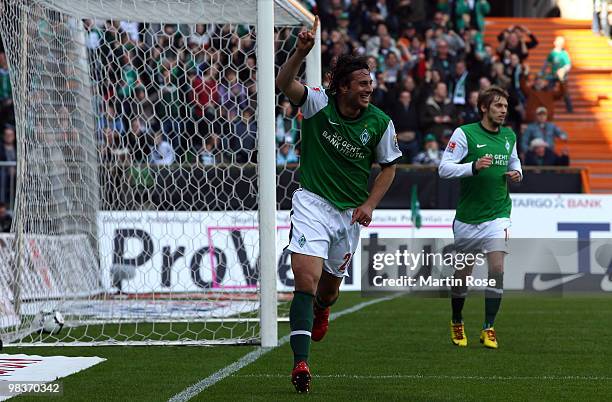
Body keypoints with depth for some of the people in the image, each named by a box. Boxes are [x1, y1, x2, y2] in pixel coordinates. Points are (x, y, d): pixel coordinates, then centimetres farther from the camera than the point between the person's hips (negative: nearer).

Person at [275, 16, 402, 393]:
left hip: (350, 212, 3)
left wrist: (370, 204, -6)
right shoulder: (318, 103, -11)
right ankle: (301, 362, -23)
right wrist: (301, 52, -47)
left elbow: (388, 166, 7)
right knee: (306, 277, -20)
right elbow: (284, 83, -29)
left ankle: (321, 309, 57)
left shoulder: (380, 123, -6)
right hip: (312, 202, -3)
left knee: (330, 286, 17)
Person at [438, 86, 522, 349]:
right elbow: (444, 169, -13)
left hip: (497, 214, 2)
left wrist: (516, 173, 4)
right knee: (462, 275, 7)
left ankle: (488, 329, -6)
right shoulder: (465, 133, -8)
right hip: (467, 217, -2)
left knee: (497, 270, -14)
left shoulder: (509, 136, 7)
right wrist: (474, 166, -27)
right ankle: (457, 323, 31)